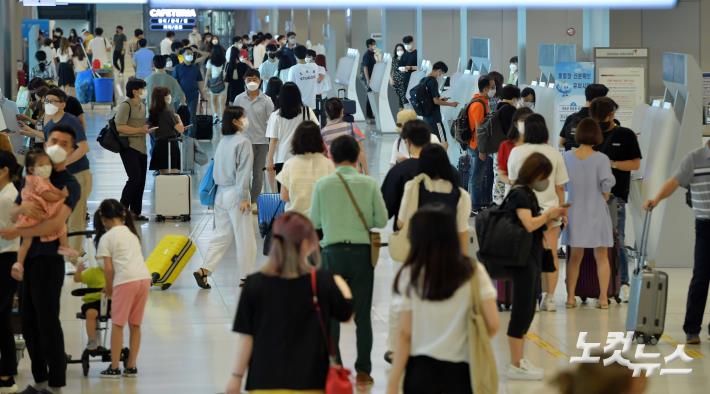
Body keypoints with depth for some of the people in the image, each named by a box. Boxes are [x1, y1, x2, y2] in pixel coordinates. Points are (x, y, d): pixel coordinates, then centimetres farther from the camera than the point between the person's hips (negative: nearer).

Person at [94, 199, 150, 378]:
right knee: (135, 325, 13)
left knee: (117, 324, 2)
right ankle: (131, 366, 14)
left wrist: (108, 289, 12)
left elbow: (108, 268, -2)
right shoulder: (131, 232, 23)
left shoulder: (107, 238, 2)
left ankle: (114, 368, 2)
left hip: (126, 281, -6)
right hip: (144, 277, 6)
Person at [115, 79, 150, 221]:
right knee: (135, 178, -15)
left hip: (141, 148, 9)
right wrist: (140, 130, -21)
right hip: (129, 147, -9)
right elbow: (120, 127, -19)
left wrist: (147, 128, 10)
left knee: (141, 180, 8)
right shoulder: (125, 106, -11)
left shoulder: (142, 106, 16)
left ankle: (136, 212, 16)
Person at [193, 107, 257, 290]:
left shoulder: (223, 142, 10)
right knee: (244, 236, 3)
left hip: (221, 192, 8)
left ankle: (204, 270, 2)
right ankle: (246, 276, 10)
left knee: (222, 234, 12)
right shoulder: (243, 142, -14)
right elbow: (243, 172, -17)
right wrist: (244, 197, -15)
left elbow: (216, 171, 14)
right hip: (235, 193, -8)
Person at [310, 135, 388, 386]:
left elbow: (315, 222, 1)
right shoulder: (369, 184, -6)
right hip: (362, 252, 0)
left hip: (332, 252, 0)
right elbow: (381, 220, -3)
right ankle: (363, 371, 8)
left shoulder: (322, 185, -6)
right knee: (362, 314, 7)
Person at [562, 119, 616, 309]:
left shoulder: (567, 157, -2)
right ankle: (603, 297, 5)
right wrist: (604, 198, 2)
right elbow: (606, 184, -17)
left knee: (575, 256, 13)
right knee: (601, 256, 8)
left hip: (575, 210, 3)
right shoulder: (601, 158, -12)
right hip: (596, 211, -3)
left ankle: (570, 297, 12)